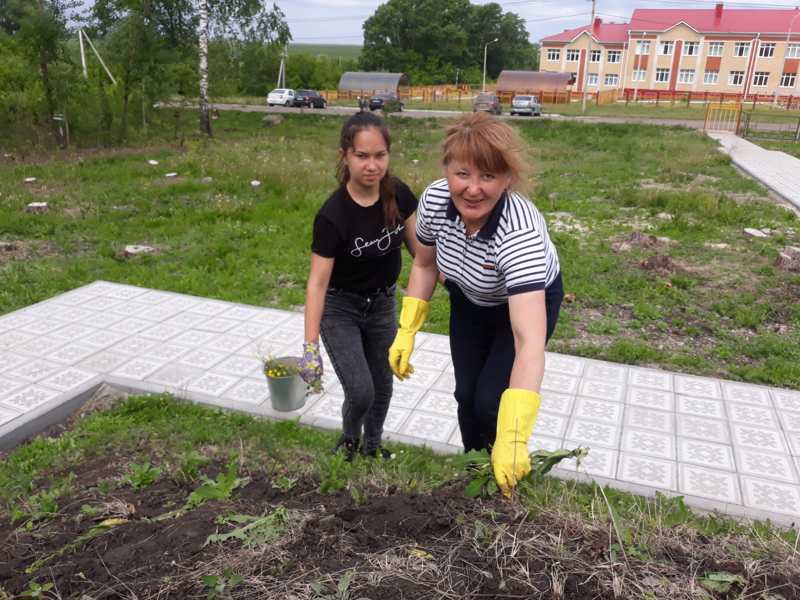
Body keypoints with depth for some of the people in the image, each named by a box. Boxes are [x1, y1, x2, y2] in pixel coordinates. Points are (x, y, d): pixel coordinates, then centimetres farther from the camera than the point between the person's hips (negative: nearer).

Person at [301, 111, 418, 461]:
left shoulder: (399, 195, -15)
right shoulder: (333, 215, -28)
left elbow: (418, 246, 1)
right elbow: (317, 283, -27)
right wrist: (310, 347, -30)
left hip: (383, 305, 5)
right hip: (340, 309, -4)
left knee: (382, 385, 16)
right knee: (360, 391, -9)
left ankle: (372, 446, 44)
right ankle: (349, 439, 27)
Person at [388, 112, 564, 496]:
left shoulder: (520, 232, -43)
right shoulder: (434, 200, -27)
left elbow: (529, 341, -50)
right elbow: (425, 264, -6)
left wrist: (513, 440, -56)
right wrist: (406, 332, -13)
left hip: (528, 301, -4)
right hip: (470, 301, 4)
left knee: (490, 401, -12)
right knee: (466, 394, 9)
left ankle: (506, 474, 22)